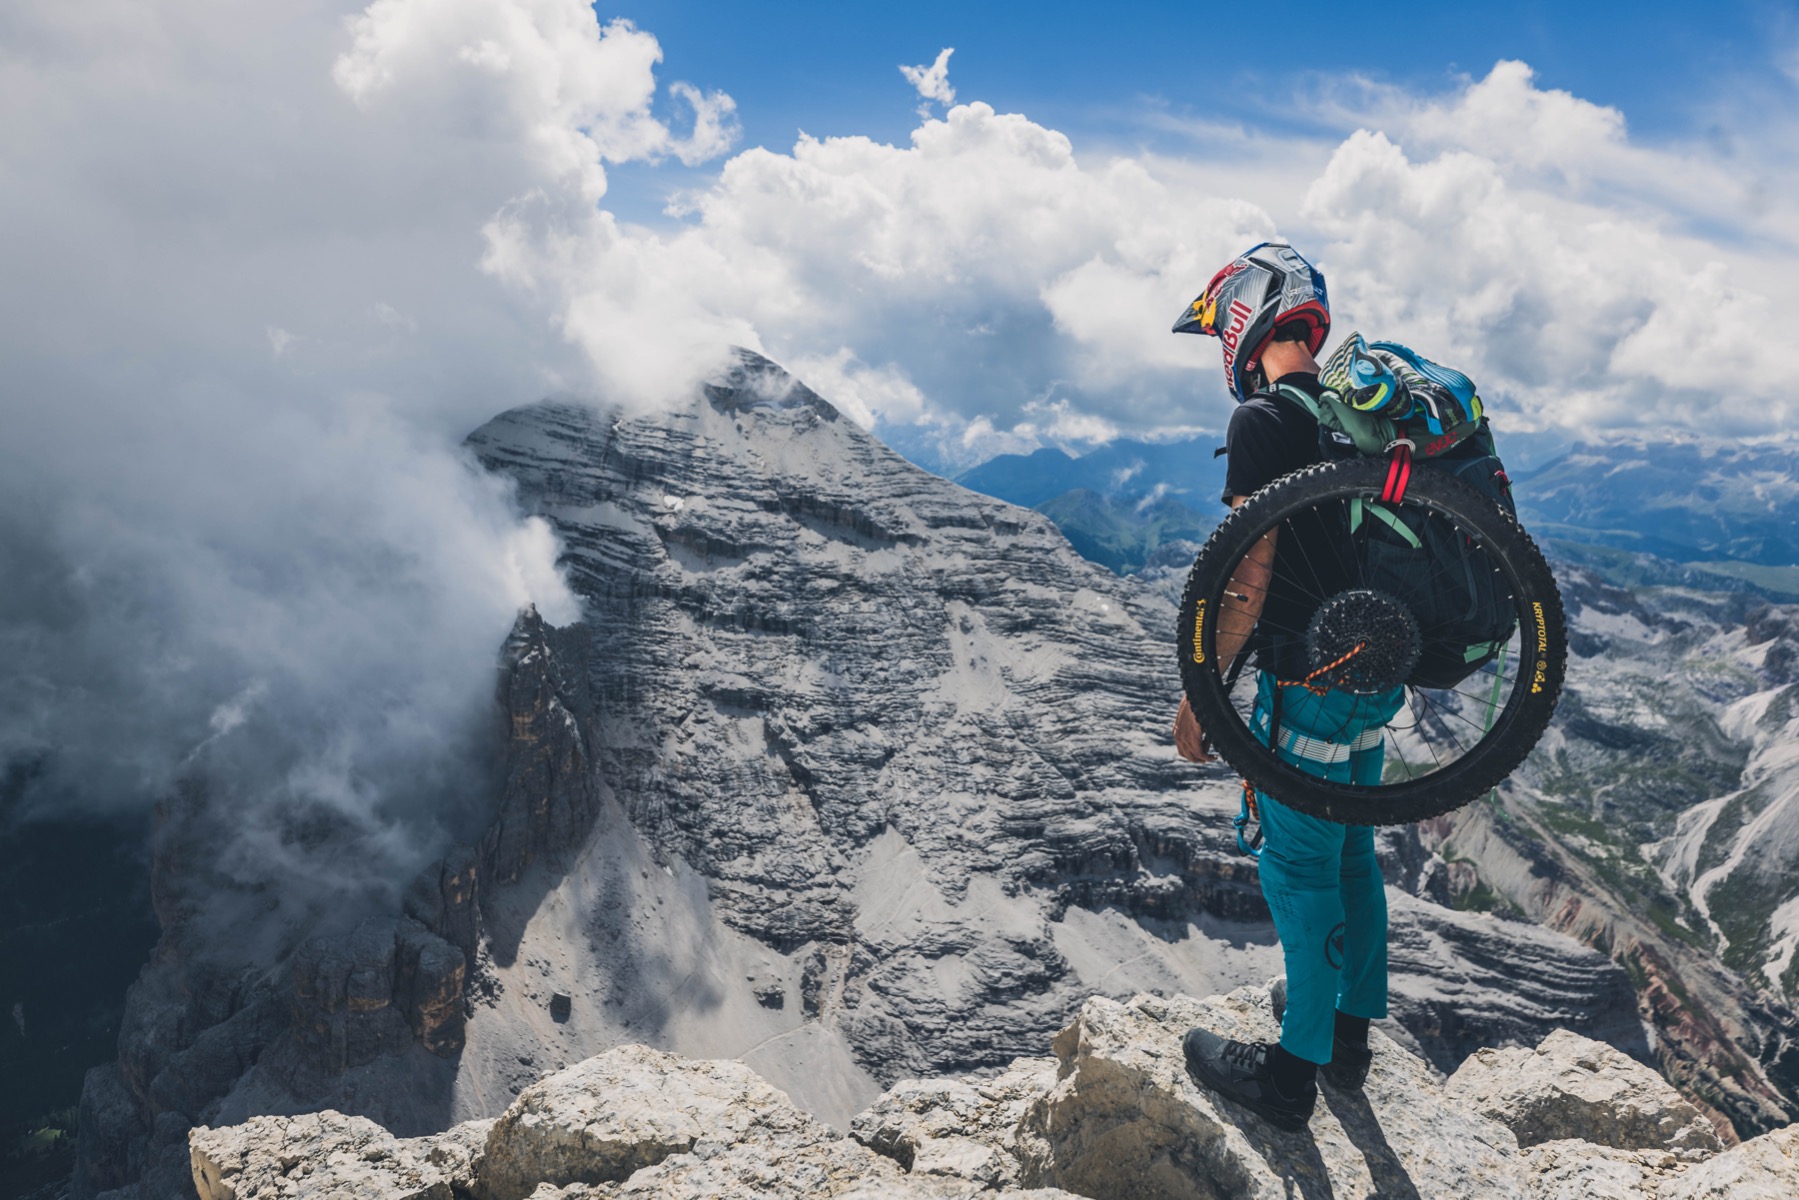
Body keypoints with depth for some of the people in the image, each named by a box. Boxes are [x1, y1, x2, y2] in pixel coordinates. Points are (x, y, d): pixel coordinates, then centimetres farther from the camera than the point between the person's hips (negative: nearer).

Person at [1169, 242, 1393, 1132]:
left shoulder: (1263, 421, -17)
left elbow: (1250, 576, -21)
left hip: (1311, 682, -9)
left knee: (1299, 871, 3)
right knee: (1350, 854, 19)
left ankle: (1294, 1074, 17)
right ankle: (1350, 1036, 34)